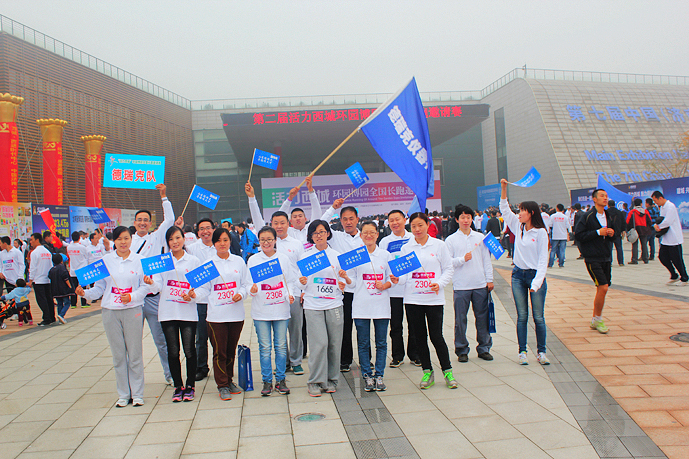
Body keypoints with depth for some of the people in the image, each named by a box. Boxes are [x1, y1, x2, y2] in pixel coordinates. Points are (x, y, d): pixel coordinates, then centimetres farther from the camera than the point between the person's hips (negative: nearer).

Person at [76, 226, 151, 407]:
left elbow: (145, 286, 0)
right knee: (118, 354, 8)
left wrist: (132, 296, -16)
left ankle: (137, 394, 15)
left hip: (133, 310, -1)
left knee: (135, 353, 3)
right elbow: (99, 288, 7)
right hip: (110, 311, 2)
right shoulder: (105, 261, 5)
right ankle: (123, 394, 21)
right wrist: (85, 293, -11)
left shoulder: (139, 260, 1)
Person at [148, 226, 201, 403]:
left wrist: (192, 295, -17)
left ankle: (190, 385, 16)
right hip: (167, 312, 1)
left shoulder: (193, 261, 5)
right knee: (173, 351, 5)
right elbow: (159, 286, 1)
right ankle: (178, 386, 20)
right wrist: (151, 282, -20)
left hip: (188, 312, -1)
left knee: (189, 350, 0)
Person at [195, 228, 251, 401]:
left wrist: (241, 294, -11)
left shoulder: (239, 261, 6)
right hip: (216, 314, -2)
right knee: (219, 351, 0)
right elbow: (204, 289, 2)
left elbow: (247, 284, 8)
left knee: (231, 350, 12)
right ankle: (222, 385, 12)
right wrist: (192, 294, -16)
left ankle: (229, 380, 28)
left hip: (236, 313, 2)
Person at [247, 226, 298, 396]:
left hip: (281, 308, 1)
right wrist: (252, 290, -16)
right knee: (265, 347, 3)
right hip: (260, 310, 0)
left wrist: (290, 294, -8)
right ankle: (267, 381, 15)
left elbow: (291, 281, 9)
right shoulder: (253, 260, 4)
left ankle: (280, 380, 17)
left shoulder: (284, 258, 5)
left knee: (281, 345, 5)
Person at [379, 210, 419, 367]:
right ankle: (397, 356, 20)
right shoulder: (385, 242, 5)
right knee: (395, 325, 6)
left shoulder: (413, 238, 5)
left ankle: (414, 355, 22)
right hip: (393, 288, 0)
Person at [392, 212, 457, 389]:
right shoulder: (406, 248, 6)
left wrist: (440, 283, -12)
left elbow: (448, 269, 4)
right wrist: (396, 279, -15)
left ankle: (447, 371, 17)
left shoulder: (439, 245, 2)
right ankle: (427, 372, 22)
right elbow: (403, 273, 6)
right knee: (419, 336, 8)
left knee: (436, 336, -2)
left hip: (434, 298, -2)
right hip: (412, 298, 2)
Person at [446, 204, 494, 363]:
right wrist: (463, 259, -16)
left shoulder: (480, 237, 10)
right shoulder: (451, 240, 3)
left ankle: (484, 348, 20)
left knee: (482, 317, 7)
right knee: (460, 320, 2)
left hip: (480, 285, 2)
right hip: (461, 286, -2)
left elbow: (486, 259, 12)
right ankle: (462, 350, 14)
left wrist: (489, 279, 7)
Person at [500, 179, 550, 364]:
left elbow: (543, 260, -10)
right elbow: (505, 209, 13)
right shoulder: (518, 227, 7)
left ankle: (541, 352, 14)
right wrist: (504, 189, 2)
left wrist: (536, 282, -17)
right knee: (522, 316, 7)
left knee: (538, 317, 2)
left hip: (535, 275, -4)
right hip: (518, 275, 4)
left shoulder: (540, 232, -8)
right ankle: (522, 351, 12)